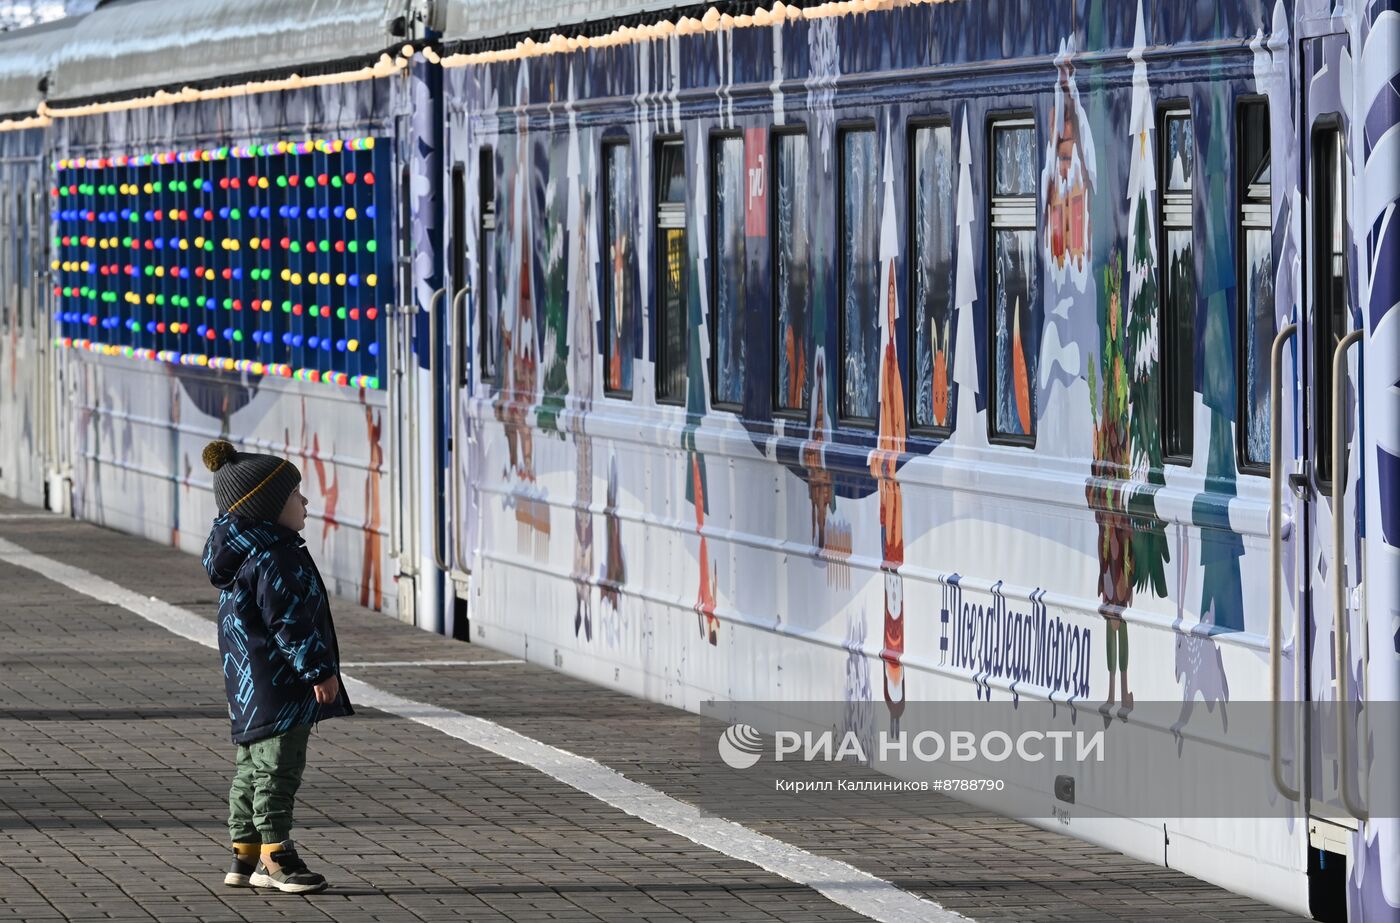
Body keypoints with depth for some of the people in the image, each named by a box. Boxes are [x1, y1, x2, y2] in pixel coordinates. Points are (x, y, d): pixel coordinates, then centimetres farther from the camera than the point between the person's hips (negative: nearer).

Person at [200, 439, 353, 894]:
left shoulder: (244, 551, 14)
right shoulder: (272, 559, -21)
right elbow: (288, 622, -24)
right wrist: (318, 670, -20)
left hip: (250, 685, 11)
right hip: (277, 684, -11)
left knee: (253, 768, 14)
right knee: (277, 769, -7)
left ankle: (245, 857, 20)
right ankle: (275, 855, -4)